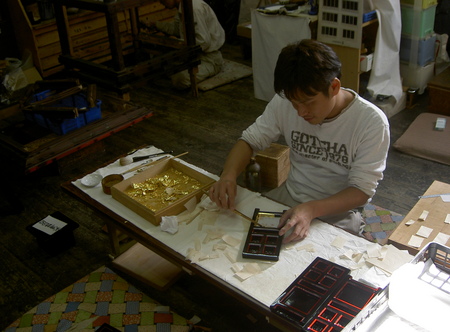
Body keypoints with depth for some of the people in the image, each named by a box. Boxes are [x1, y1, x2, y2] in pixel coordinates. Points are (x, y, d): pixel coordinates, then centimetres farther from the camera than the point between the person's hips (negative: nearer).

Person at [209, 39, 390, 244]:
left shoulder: (372, 122, -20)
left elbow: (362, 190, -19)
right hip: (289, 196, 4)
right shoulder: (284, 102, -9)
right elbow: (250, 140, 0)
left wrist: (312, 210, -36)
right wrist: (228, 175, -21)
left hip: (338, 213, -3)